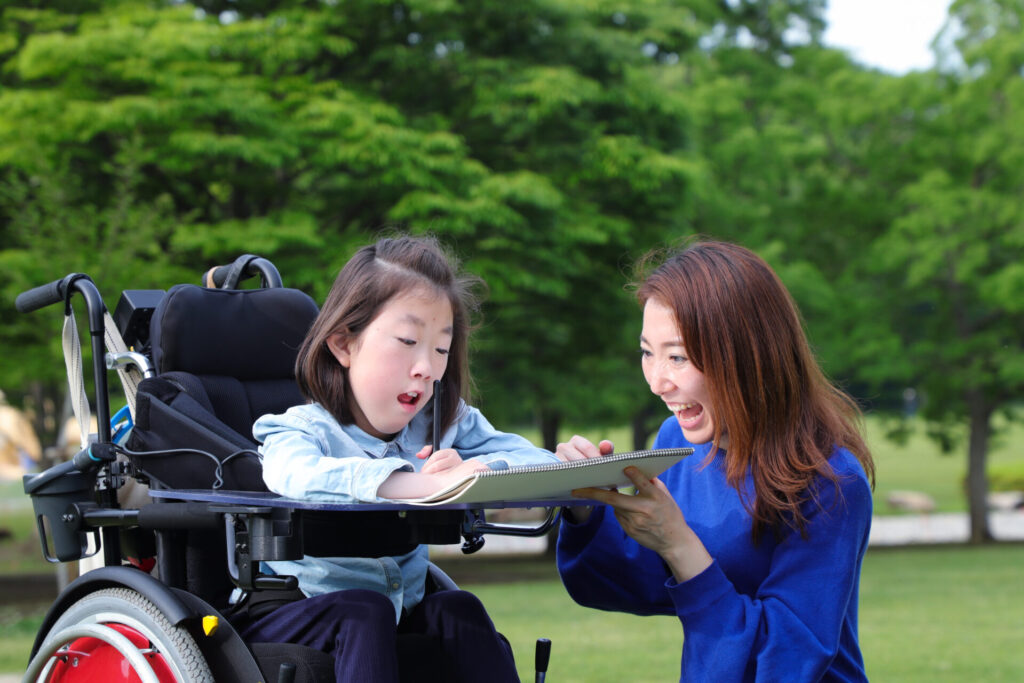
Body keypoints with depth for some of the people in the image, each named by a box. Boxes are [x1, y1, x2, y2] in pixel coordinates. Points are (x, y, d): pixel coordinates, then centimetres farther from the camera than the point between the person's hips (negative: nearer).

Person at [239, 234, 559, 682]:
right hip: (295, 613, -4)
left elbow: (541, 463, -8)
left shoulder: (444, 424, 2)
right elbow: (302, 477, -39)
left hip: (403, 609, 4)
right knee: (363, 611, -33)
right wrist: (429, 484, -54)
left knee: (458, 608, -24)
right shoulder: (304, 429, -13)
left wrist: (473, 472, -31)